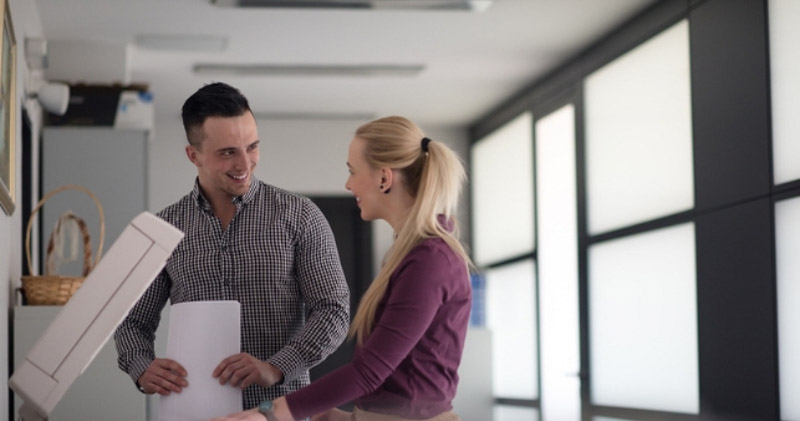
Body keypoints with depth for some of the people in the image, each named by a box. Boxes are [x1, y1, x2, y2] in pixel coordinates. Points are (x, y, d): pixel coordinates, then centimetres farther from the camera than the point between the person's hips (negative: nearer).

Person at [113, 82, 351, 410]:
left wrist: (276, 368, -17)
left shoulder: (299, 216, 2)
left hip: (278, 407, -2)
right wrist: (143, 369, -9)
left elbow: (333, 311, -1)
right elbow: (134, 322, 13)